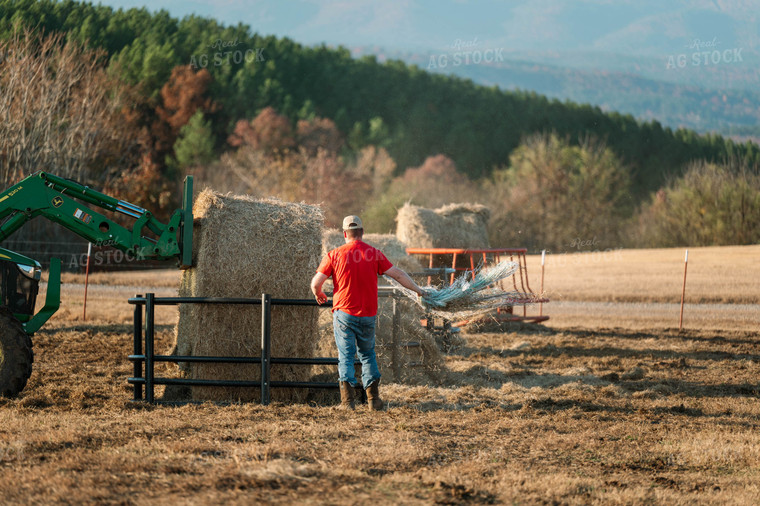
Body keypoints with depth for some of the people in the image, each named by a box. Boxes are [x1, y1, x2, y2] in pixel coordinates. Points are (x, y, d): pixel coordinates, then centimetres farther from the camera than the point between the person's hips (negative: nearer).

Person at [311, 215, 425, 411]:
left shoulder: (334, 255, -5)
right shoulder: (374, 254, -1)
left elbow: (316, 282, -4)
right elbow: (398, 275, 1)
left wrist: (318, 295, 19)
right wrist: (417, 290, 16)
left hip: (344, 313, -2)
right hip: (368, 314, 2)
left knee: (346, 356, 2)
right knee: (368, 354, 17)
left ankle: (347, 400, -7)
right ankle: (373, 399, 12)